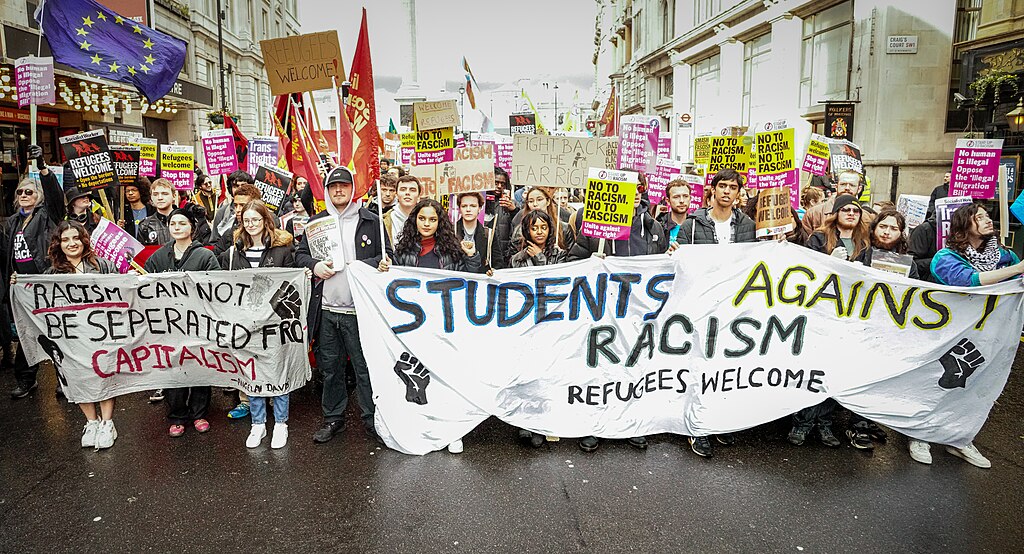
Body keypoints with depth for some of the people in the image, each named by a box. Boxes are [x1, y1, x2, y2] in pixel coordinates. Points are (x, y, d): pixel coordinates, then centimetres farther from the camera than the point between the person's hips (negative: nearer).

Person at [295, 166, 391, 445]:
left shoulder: (371, 221, 3)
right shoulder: (316, 221, 13)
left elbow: (387, 255, 2)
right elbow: (299, 254, 16)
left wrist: (363, 266, -15)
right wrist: (314, 266, -6)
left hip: (359, 308, -3)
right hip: (326, 309, 4)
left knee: (365, 366, 2)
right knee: (330, 366, 14)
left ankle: (371, 419, 16)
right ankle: (333, 417, 28)